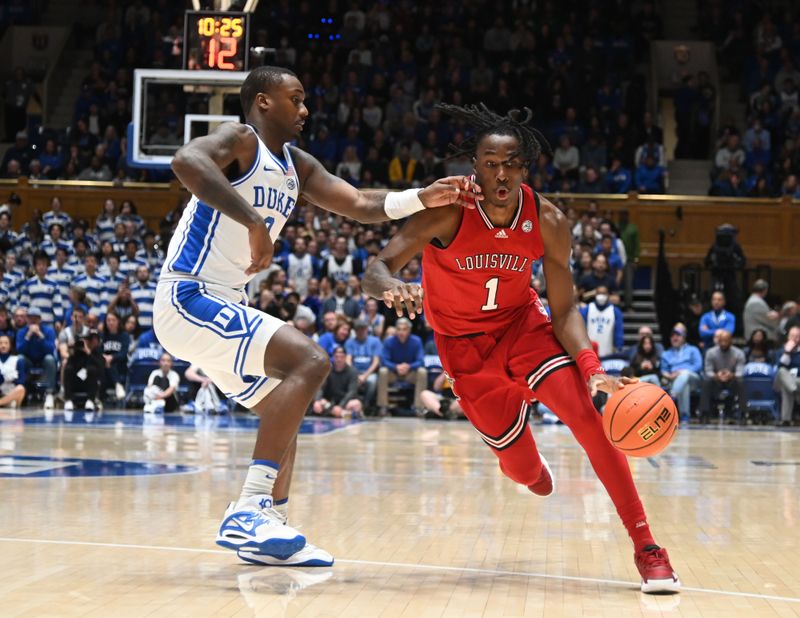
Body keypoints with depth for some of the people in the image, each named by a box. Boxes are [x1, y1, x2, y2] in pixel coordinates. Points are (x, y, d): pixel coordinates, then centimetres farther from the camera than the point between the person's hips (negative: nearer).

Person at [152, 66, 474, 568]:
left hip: (221, 303, 10)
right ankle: (249, 510, -23)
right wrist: (252, 221, -36)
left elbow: (361, 205, 15)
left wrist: (423, 198, -1)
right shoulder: (240, 139, -10)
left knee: (283, 407, 18)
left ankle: (267, 529, 19)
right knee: (310, 362, -21)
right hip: (189, 298, -10)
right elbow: (186, 161, -32)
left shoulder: (297, 167, 17)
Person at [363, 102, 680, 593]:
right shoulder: (447, 213, -25)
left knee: (588, 417, -20)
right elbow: (377, 269, -26)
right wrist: (392, 288, -51)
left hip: (523, 323, 1)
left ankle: (646, 547, -13)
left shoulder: (548, 221, -18)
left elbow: (564, 309, -12)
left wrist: (592, 368, -29)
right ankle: (533, 467, 43)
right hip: (464, 344, -1)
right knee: (521, 470, 0)